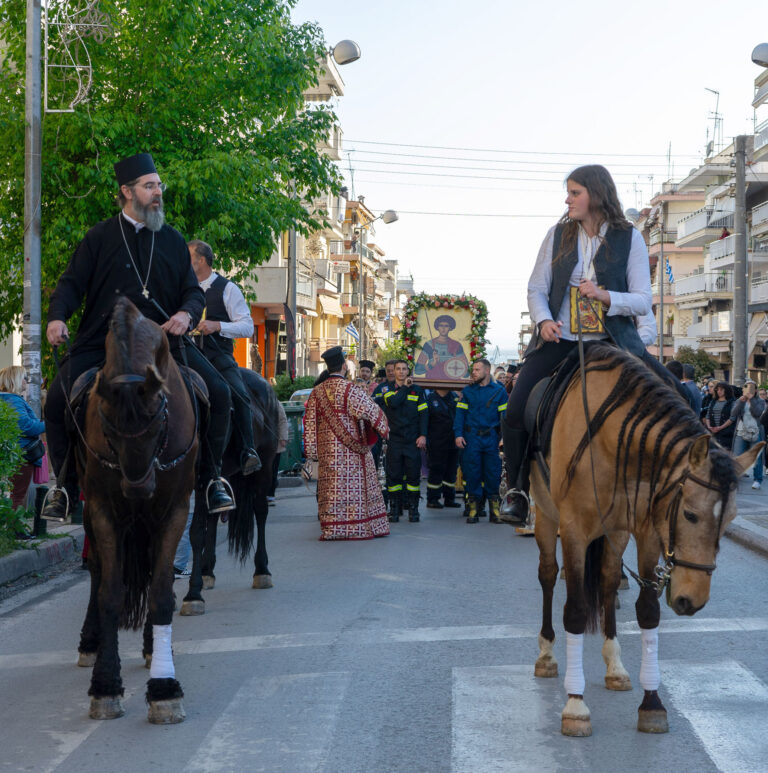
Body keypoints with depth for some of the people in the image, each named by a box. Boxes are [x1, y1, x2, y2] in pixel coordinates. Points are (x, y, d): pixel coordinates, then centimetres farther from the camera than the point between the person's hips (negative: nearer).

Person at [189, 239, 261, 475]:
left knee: (239, 394, -27)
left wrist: (217, 326, -16)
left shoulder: (227, 289, 3)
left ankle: (247, 452, -19)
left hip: (219, 356, -4)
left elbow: (247, 326, -2)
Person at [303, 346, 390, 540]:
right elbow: (370, 411, -11)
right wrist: (384, 429, 6)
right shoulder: (350, 389, -10)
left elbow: (310, 423, 7)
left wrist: (311, 450, 11)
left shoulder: (317, 392, 6)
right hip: (351, 450, -5)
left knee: (331, 488, 6)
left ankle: (331, 528, 4)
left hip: (327, 452, 5)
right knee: (355, 487, 1)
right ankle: (359, 527, 4)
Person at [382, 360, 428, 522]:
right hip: (394, 439, 0)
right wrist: (405, 387, -6)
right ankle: (394, 508, 6)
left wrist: (423, 435, -5)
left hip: (413, 440, 0)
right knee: (394, 475, 0)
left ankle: (413, 508, 5)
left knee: (413, 474, -1)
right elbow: (394, 402, -14)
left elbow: (423, 413, 5)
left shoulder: (417, 390, 10)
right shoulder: (388, 391, 9)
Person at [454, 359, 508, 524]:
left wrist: (504, 436, -6)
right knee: (472, 473, 0)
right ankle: (473, 508, 8)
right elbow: (460, 413, 4)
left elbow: (504, 414, 4)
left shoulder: (499, 391, 6)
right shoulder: (468, 391, 8)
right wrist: (458, 434, -7)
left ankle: (494, 510, 8)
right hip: (471, 438, 0)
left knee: (493, 473, 1)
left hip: (491, 437, 0)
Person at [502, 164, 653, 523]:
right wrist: (544, 320, -13)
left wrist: (605, 296, -20)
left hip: (612, 342, -1)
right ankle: (518, 489, 4)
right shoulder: (558, 234, 7)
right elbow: (536, 288, 7)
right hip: (559, 340, 1)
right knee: (515, 414, -14)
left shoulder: (629, 238, 1)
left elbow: (643, 301, -2)